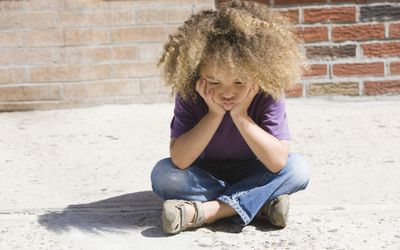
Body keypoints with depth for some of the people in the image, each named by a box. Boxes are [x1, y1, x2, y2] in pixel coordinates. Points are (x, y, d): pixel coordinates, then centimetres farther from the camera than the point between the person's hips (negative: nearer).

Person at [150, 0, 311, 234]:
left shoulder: (269, 94, -24)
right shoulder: (189, 95, -23)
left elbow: (277, 162, -31)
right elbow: (179, 160, -31)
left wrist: (241, 117, -35)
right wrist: (214, 114, -36)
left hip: (251, 174, 0)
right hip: (206, 176, 0)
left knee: (298, 167, -27)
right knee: (163, 174, -28)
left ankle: (205, 211, -31)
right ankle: (260, 204, -26)